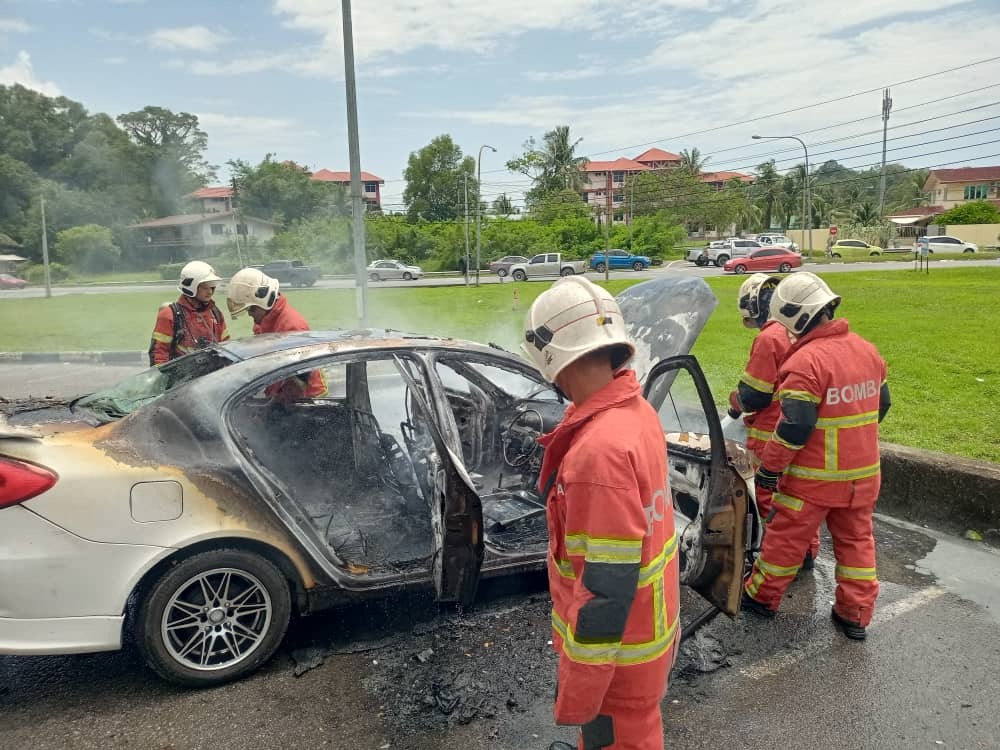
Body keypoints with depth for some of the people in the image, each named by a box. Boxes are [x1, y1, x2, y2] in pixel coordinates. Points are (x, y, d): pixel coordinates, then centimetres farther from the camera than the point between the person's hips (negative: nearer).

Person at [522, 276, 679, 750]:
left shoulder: (600, 450, -33)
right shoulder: (638, 412, -3)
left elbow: (607, 589, -30)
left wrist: (576, 694, -19)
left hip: (617, 647, -8)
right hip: (647, 620, 8)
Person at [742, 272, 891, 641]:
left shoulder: (806, 361, -24)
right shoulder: (867, 350, 3)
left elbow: (795, 426, -26)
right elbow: (882, 404, 15)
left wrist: (769, 468, -15)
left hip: (815, 477, -7)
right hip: (863, 473, 7)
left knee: (787, 537, 9)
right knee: (856, 539, 18)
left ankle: (761, 596, 26)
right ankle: (855, 614, 26)